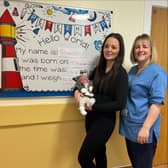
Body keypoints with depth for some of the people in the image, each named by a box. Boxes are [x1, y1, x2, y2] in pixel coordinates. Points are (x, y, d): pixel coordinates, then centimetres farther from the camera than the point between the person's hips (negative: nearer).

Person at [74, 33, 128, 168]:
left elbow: (120, 104, -19)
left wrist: (93, 107, -18)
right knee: (99, 152, 22)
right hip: (91, 117, 6)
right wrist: (77, 91, -6)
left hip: (105, 120, -6)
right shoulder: (99, 68, 4)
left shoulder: (121, 73, -14)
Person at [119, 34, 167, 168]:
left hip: (142, 128, -7)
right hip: (129, 125, 7)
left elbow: (156, 103, -19)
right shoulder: (133, 70, 11)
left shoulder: (157, 72, -12)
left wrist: (146, 128, -22)